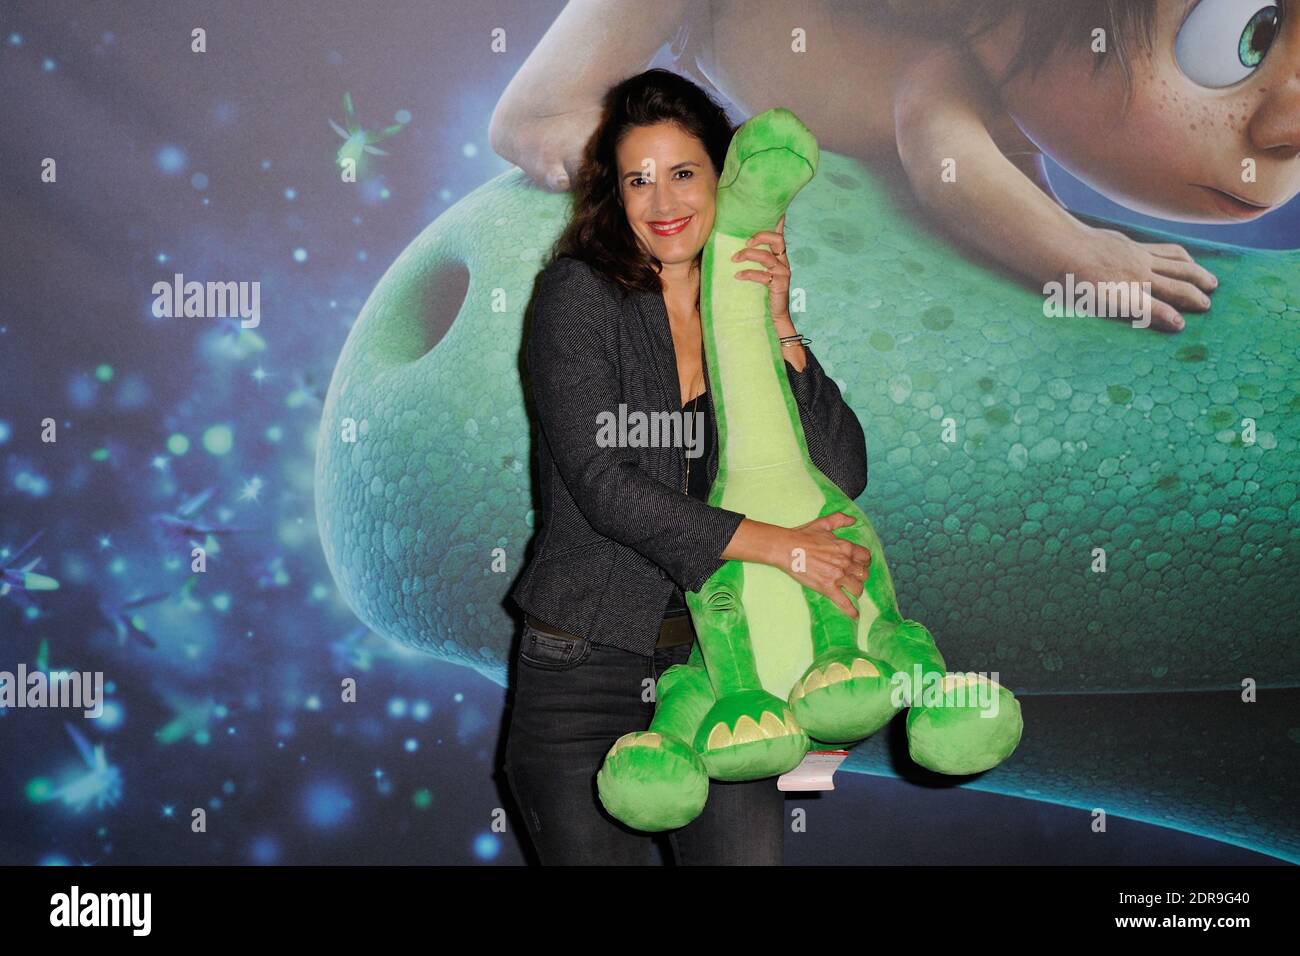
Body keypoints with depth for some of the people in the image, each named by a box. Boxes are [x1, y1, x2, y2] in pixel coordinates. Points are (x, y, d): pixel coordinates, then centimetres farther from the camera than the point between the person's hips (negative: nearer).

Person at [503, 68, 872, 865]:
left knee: (747, 850, -6)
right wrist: (778, 546, -18)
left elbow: (845, 475, 1)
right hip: (586, 666, -3)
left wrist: (777, 327, -8)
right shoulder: (579, 296, -3)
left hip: (721, 661, 3)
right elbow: (602, 484, -15)